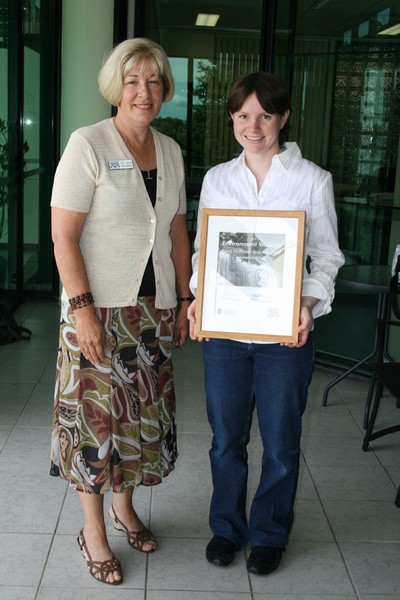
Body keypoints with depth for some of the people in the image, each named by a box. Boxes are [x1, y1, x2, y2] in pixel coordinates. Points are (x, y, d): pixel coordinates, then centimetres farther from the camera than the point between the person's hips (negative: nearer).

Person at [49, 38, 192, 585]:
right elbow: (63, 236, -13)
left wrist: (185, 300, 10)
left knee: (144, 411, 14)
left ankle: (124, 505, 35)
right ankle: (93, 529, 20)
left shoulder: (170, 151, 9)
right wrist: (82, 308, -19)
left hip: (154, 308, 6)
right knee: (96, 415, 2)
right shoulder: (88, 145, -10)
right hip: (98, 306, -5)